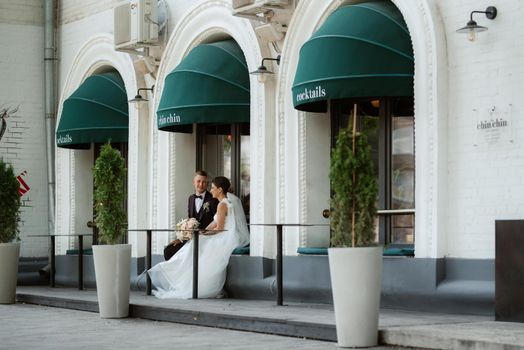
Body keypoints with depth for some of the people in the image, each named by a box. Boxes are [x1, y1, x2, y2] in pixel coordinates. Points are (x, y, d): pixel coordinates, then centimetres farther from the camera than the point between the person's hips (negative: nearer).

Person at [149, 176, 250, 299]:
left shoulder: (222, 205, -14)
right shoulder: (230, 199, 15)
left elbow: (219, 228, -15)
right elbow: (216, 222, 16)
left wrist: (202, 234, -3)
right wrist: (201, 232, 12)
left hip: (227, 240, -9)